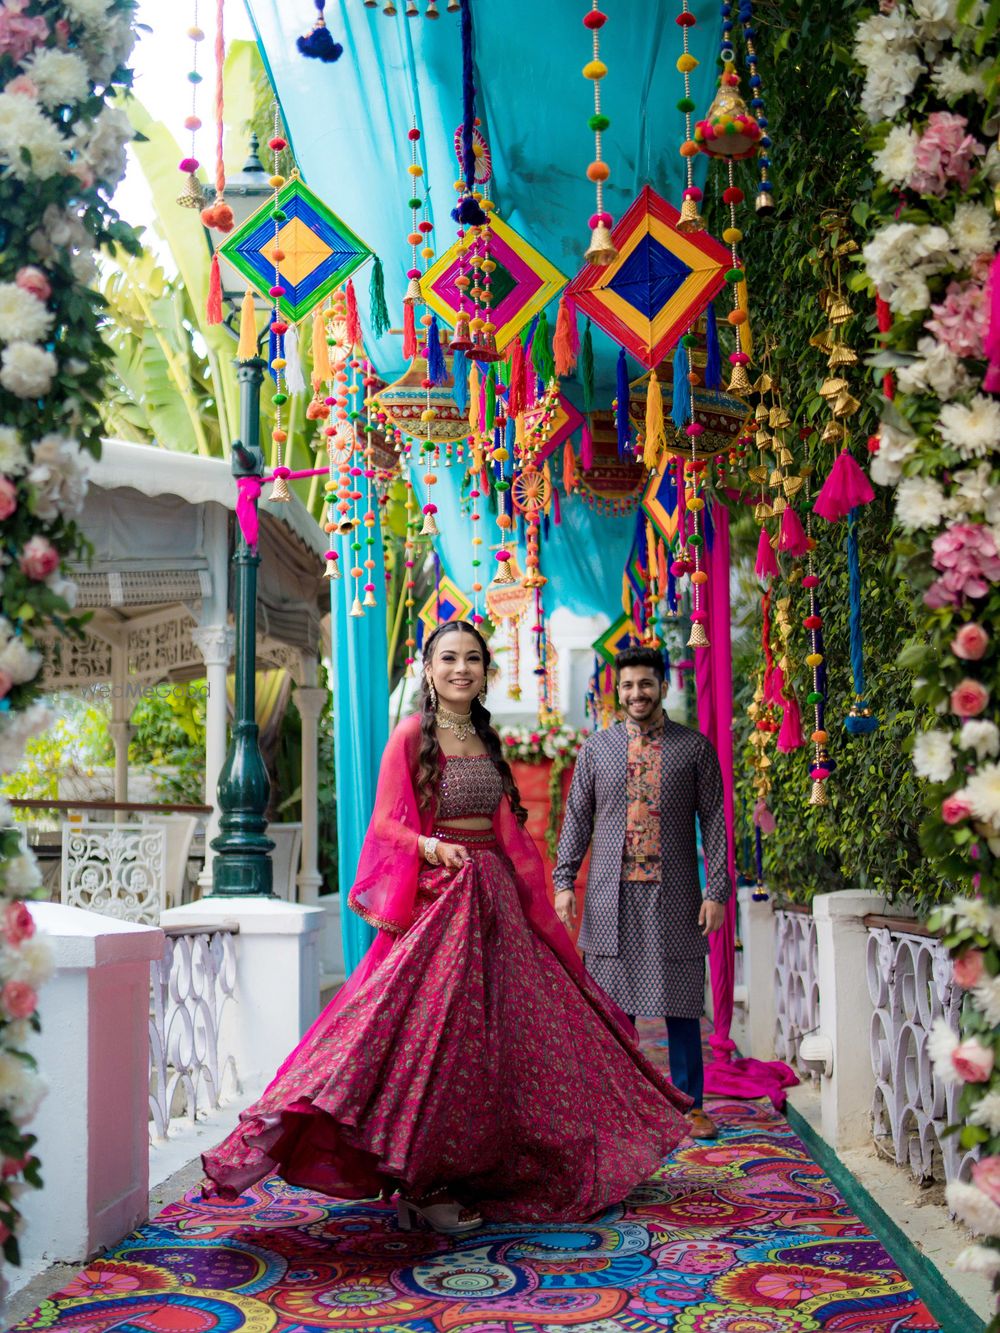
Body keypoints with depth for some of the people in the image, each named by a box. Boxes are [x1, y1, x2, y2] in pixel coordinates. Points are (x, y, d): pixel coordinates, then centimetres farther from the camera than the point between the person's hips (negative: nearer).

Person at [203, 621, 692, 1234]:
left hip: (493, 895, 7)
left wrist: (529, 893, 12)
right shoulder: (413, 735, -4)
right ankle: (422, 1183, -3)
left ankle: (477, 1169, 22)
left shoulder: (487, 741, 14)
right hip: (437, 895, -7)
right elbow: (387, 822, -7)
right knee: (433, 1025, -10)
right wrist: (433, 847, -24)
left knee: (495, 1030, 10)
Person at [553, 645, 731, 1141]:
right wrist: (564, 880, 2)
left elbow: (714, 821, 4)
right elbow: (577, 818, 11)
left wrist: (716, 891, -3)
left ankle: (690, 1105, 12)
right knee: (613, 1003, 4)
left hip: (674, 896, -1)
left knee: (681, 1006, 2)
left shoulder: (695, 748, 6)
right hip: (611, 896, 1)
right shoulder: (596, 748, 10)